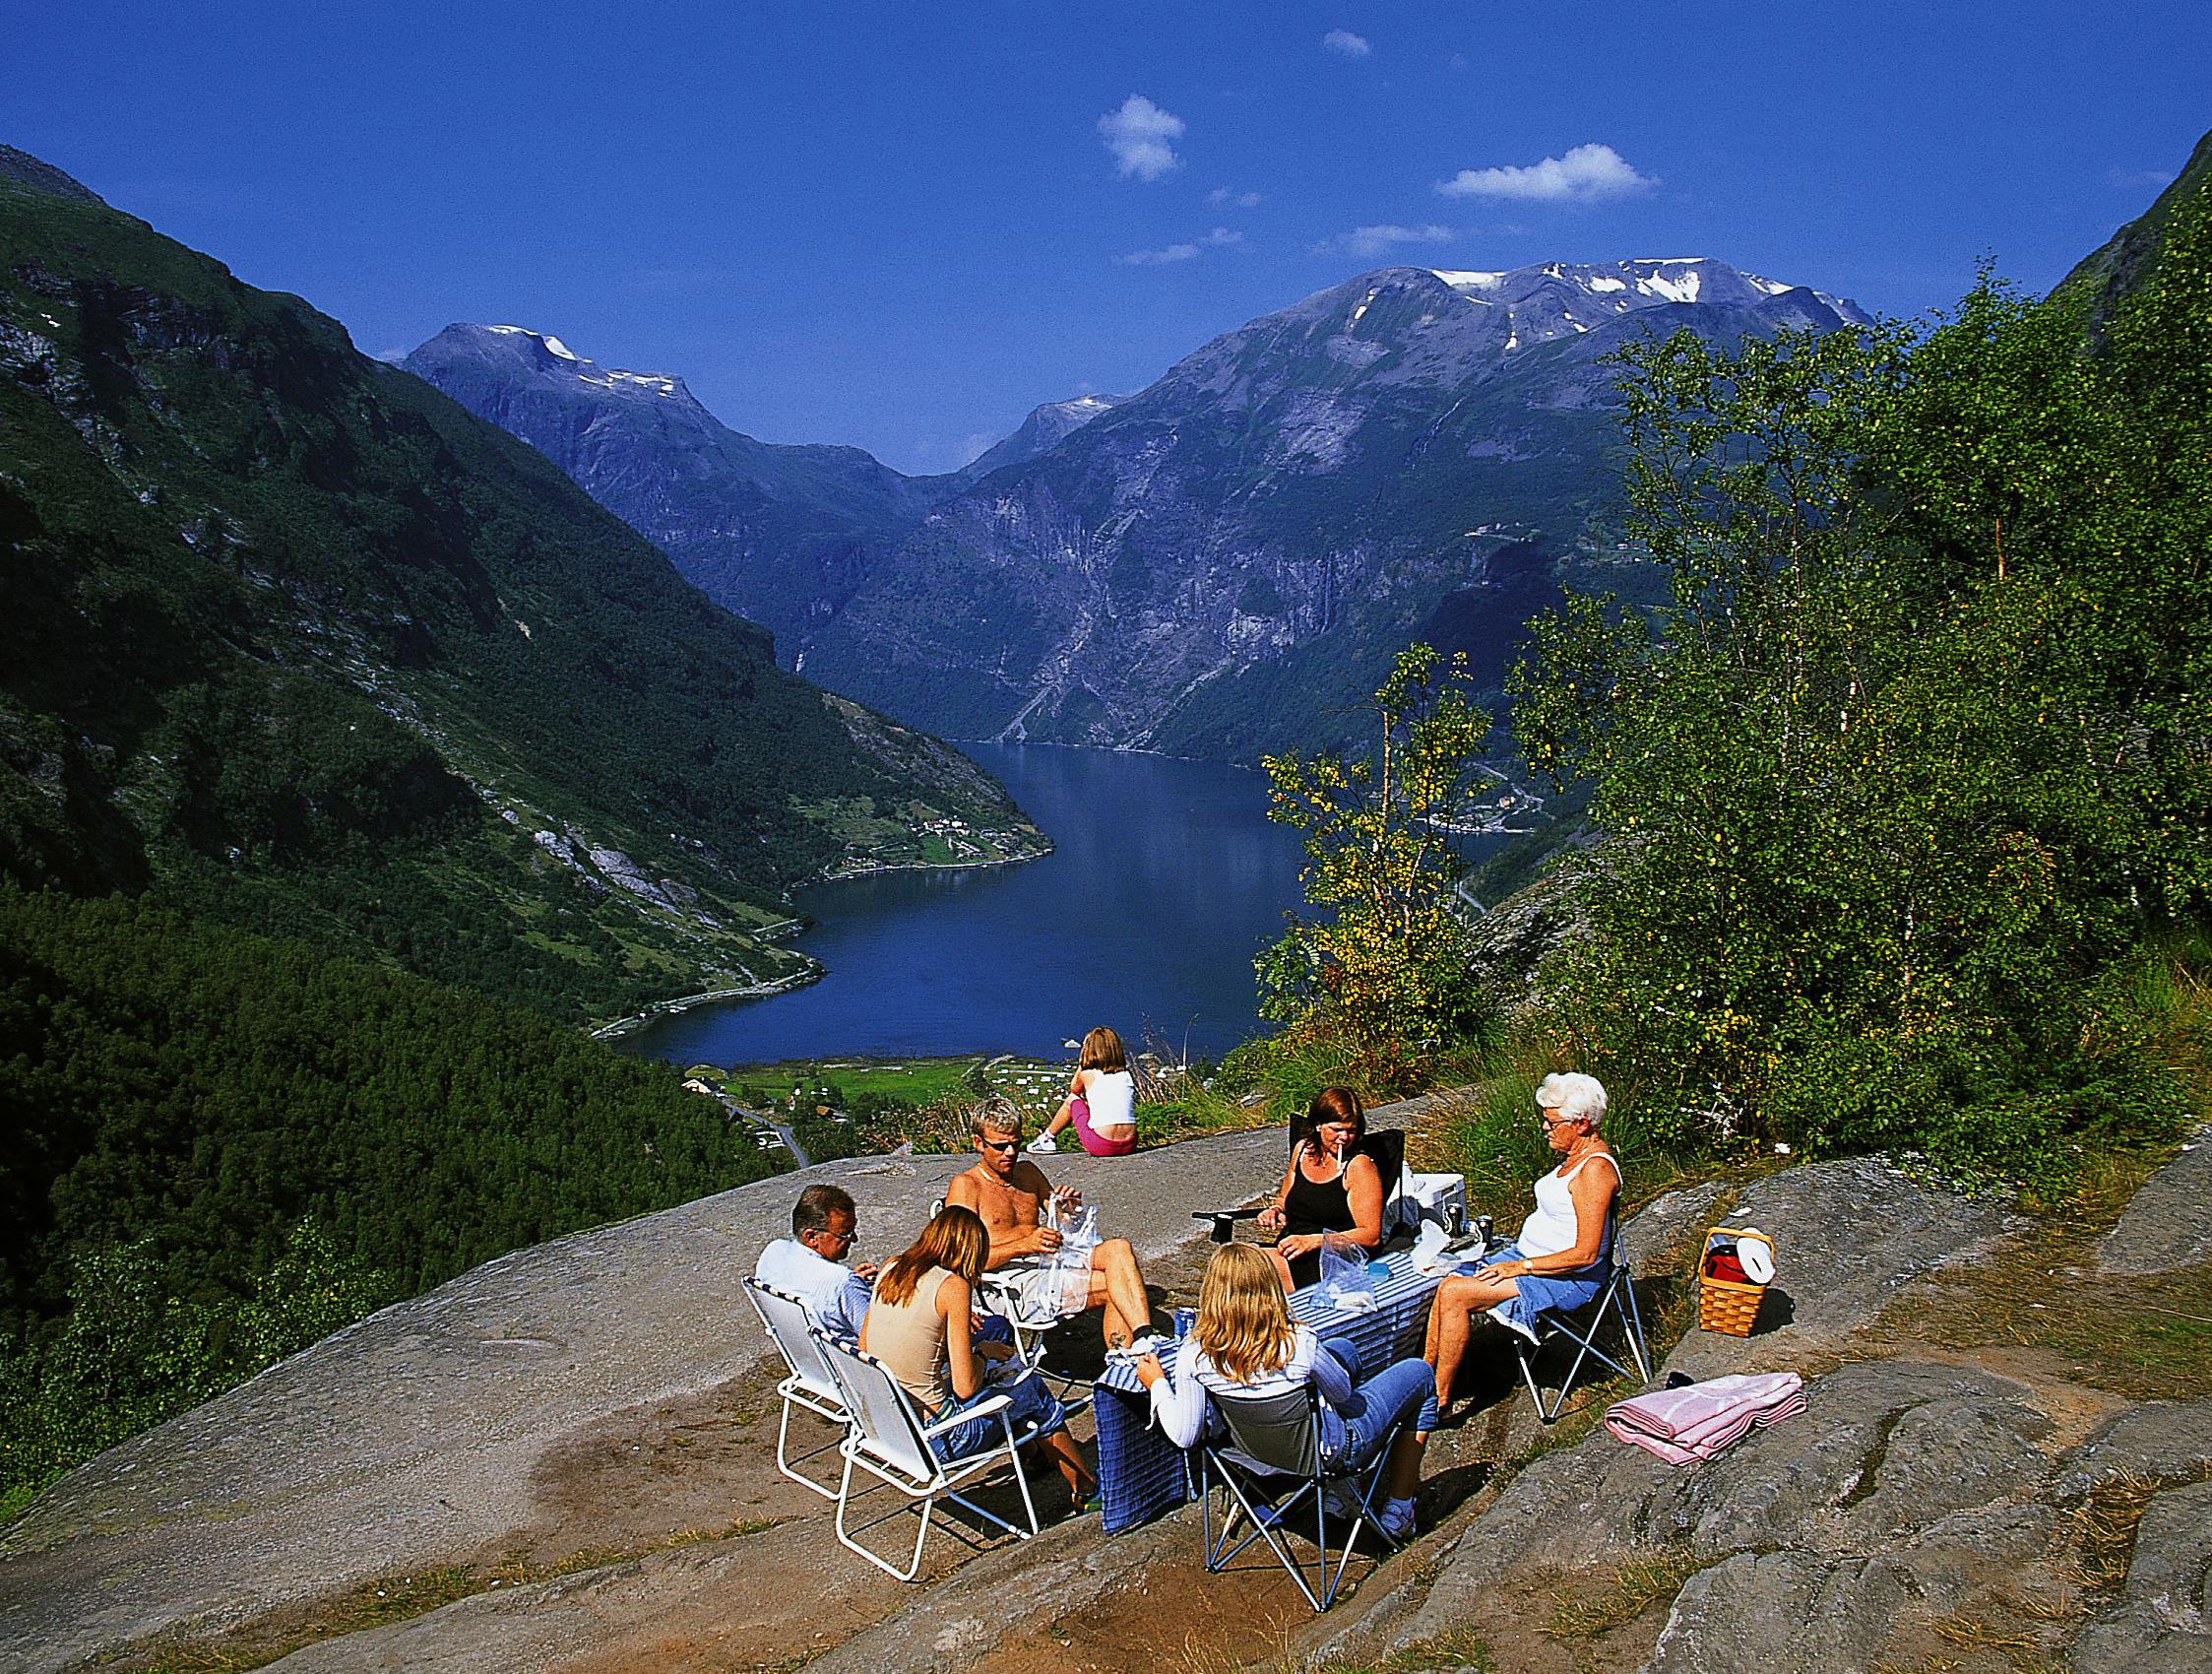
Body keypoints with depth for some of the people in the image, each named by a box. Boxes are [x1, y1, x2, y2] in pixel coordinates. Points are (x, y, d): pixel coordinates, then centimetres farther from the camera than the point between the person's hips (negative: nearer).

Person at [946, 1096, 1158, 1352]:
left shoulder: (1028, 1171, 19)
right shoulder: (965, 1185, -2)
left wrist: (1070, 1209, -1)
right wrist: (1025, 1246, -26)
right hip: (1015, 1282, -7)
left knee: (1118, 1248, -22)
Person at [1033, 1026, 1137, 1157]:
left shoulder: (1087, 1075, -1)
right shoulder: (1127, 1076, 8)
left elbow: (1074, 1089, 23)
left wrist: (1081, 1064, 22)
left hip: (1100, 1146, -3)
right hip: (1129, 1146, 4)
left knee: (1072, 1099, 22)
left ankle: (1047, 1139, 38)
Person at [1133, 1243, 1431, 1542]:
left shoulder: (1194, 1352, -25)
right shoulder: (1300, 1344, -33)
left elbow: (1183, 1436, -15)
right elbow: (1342, 1392, -11)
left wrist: (1157, 1384, 0)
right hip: (1331, 1452, -5)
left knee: (1344, 1347, 27)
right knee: (1419, 1373, 17)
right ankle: (1397, 1515, 25)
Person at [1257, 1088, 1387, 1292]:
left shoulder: (1360, 1166, -7)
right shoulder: (1303, 1149, 12)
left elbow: (1371, 1235, -11)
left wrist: (1313, 1241, -19)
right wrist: (1275, 1210, 5)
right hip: (1290, 1253, 6)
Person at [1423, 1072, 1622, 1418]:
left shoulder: (1595, 1169, -21)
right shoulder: (1574, 1155, 10)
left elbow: (1585, 1254, -24)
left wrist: (1520, 1267, -20)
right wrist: (1513, 1253, 10)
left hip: (1569, 1278, -10)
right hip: (1529, 1255, 10)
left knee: (1455, 1294, -21)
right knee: (1446, 1287, -8)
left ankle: (1439, 1399, -10)